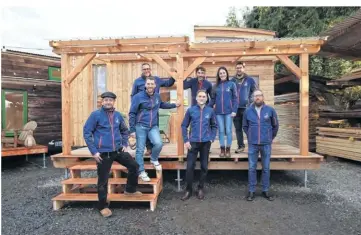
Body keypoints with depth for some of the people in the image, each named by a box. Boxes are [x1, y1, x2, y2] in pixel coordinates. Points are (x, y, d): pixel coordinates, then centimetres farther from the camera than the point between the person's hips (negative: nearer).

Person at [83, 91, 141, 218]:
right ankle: (103, 206, 25)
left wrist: (125, 145, 10)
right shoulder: (96, 115, -10)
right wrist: (94, 151, -12)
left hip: (118, 151, 5)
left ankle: (130, 190, 31)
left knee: (134, 166, 8)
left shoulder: (118, 115, 4)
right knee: (103, 181, 5)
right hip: (103, 153, -5)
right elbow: (86, 132, -9)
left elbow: (124, 131, 19)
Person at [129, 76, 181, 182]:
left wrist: (174, 105, 25)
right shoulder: (138, 97, -10)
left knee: (159, 144, -17)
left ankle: (154, 159, 15)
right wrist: (132, 130, -7)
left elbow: (162, 104, 29)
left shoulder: (157, 96, 5)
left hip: (153, 126, 4)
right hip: (140, 126, -3)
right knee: (140, 150, 2)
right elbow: (132, 114, -6)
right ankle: (141, 172, 20)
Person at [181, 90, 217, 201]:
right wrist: (186, 140, -4)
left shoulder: (210, 111, 2)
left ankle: (200, 189, 26)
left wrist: (212, 138, 0)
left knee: (204, 167, 10)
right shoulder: (190, 110, 0)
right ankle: (188, 189, 17)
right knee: (190, 166, 0)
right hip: (193, 142, -1)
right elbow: (184, 126, 3)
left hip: (205, 143, 1)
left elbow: (214, 126, 11)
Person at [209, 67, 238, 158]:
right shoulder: (216, 86, 9)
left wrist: (234, 110, -10)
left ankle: (228, 149, 15)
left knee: (228, 130, 3)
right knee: (221, 131, 7)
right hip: (218, 112, 2)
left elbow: (235, 98, -2)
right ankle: (222, 149, 18)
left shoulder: (231, 84, 1)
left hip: (228, 111, -2)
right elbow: (213, 99, 9)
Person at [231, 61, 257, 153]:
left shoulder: (250, 80, 1)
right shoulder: (232, 80, 7)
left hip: (246, 107, -3)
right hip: (235, 108, 3)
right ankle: (240, 146, 20)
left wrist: (251, 101, -4)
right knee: (238, 128, 9)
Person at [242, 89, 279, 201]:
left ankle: (265, 190, 22)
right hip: (252, 144, 0)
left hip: (266, 144, 0)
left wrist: (270, 137, 13)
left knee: (266, 168, 9)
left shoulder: (270, 110, -2)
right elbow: (245, 126, 15)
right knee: (252, 168, 4)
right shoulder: (248, 111, 1)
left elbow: (275, 126, 10)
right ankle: (251, 191, 14)